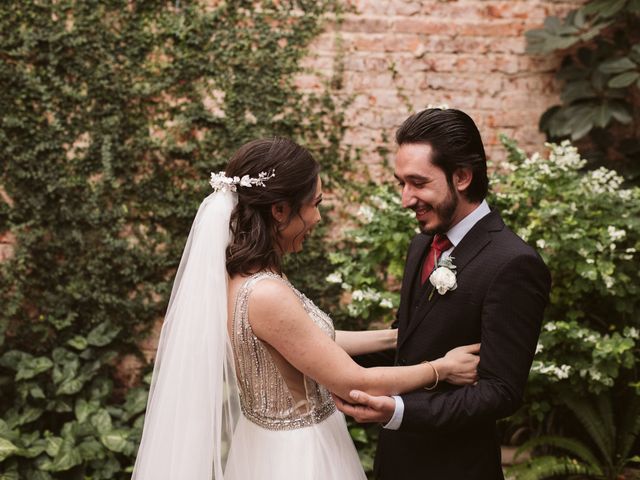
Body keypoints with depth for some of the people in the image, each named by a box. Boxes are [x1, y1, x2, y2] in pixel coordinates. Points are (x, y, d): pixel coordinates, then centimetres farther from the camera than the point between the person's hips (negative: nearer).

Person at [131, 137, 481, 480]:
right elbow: (355, 384, -23)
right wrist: (441, 368, -10)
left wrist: (395, 336, 14)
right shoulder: (266, 295, -29)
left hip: (272, 444, 8)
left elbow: (316, 341, 10)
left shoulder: (240, 274, -2)